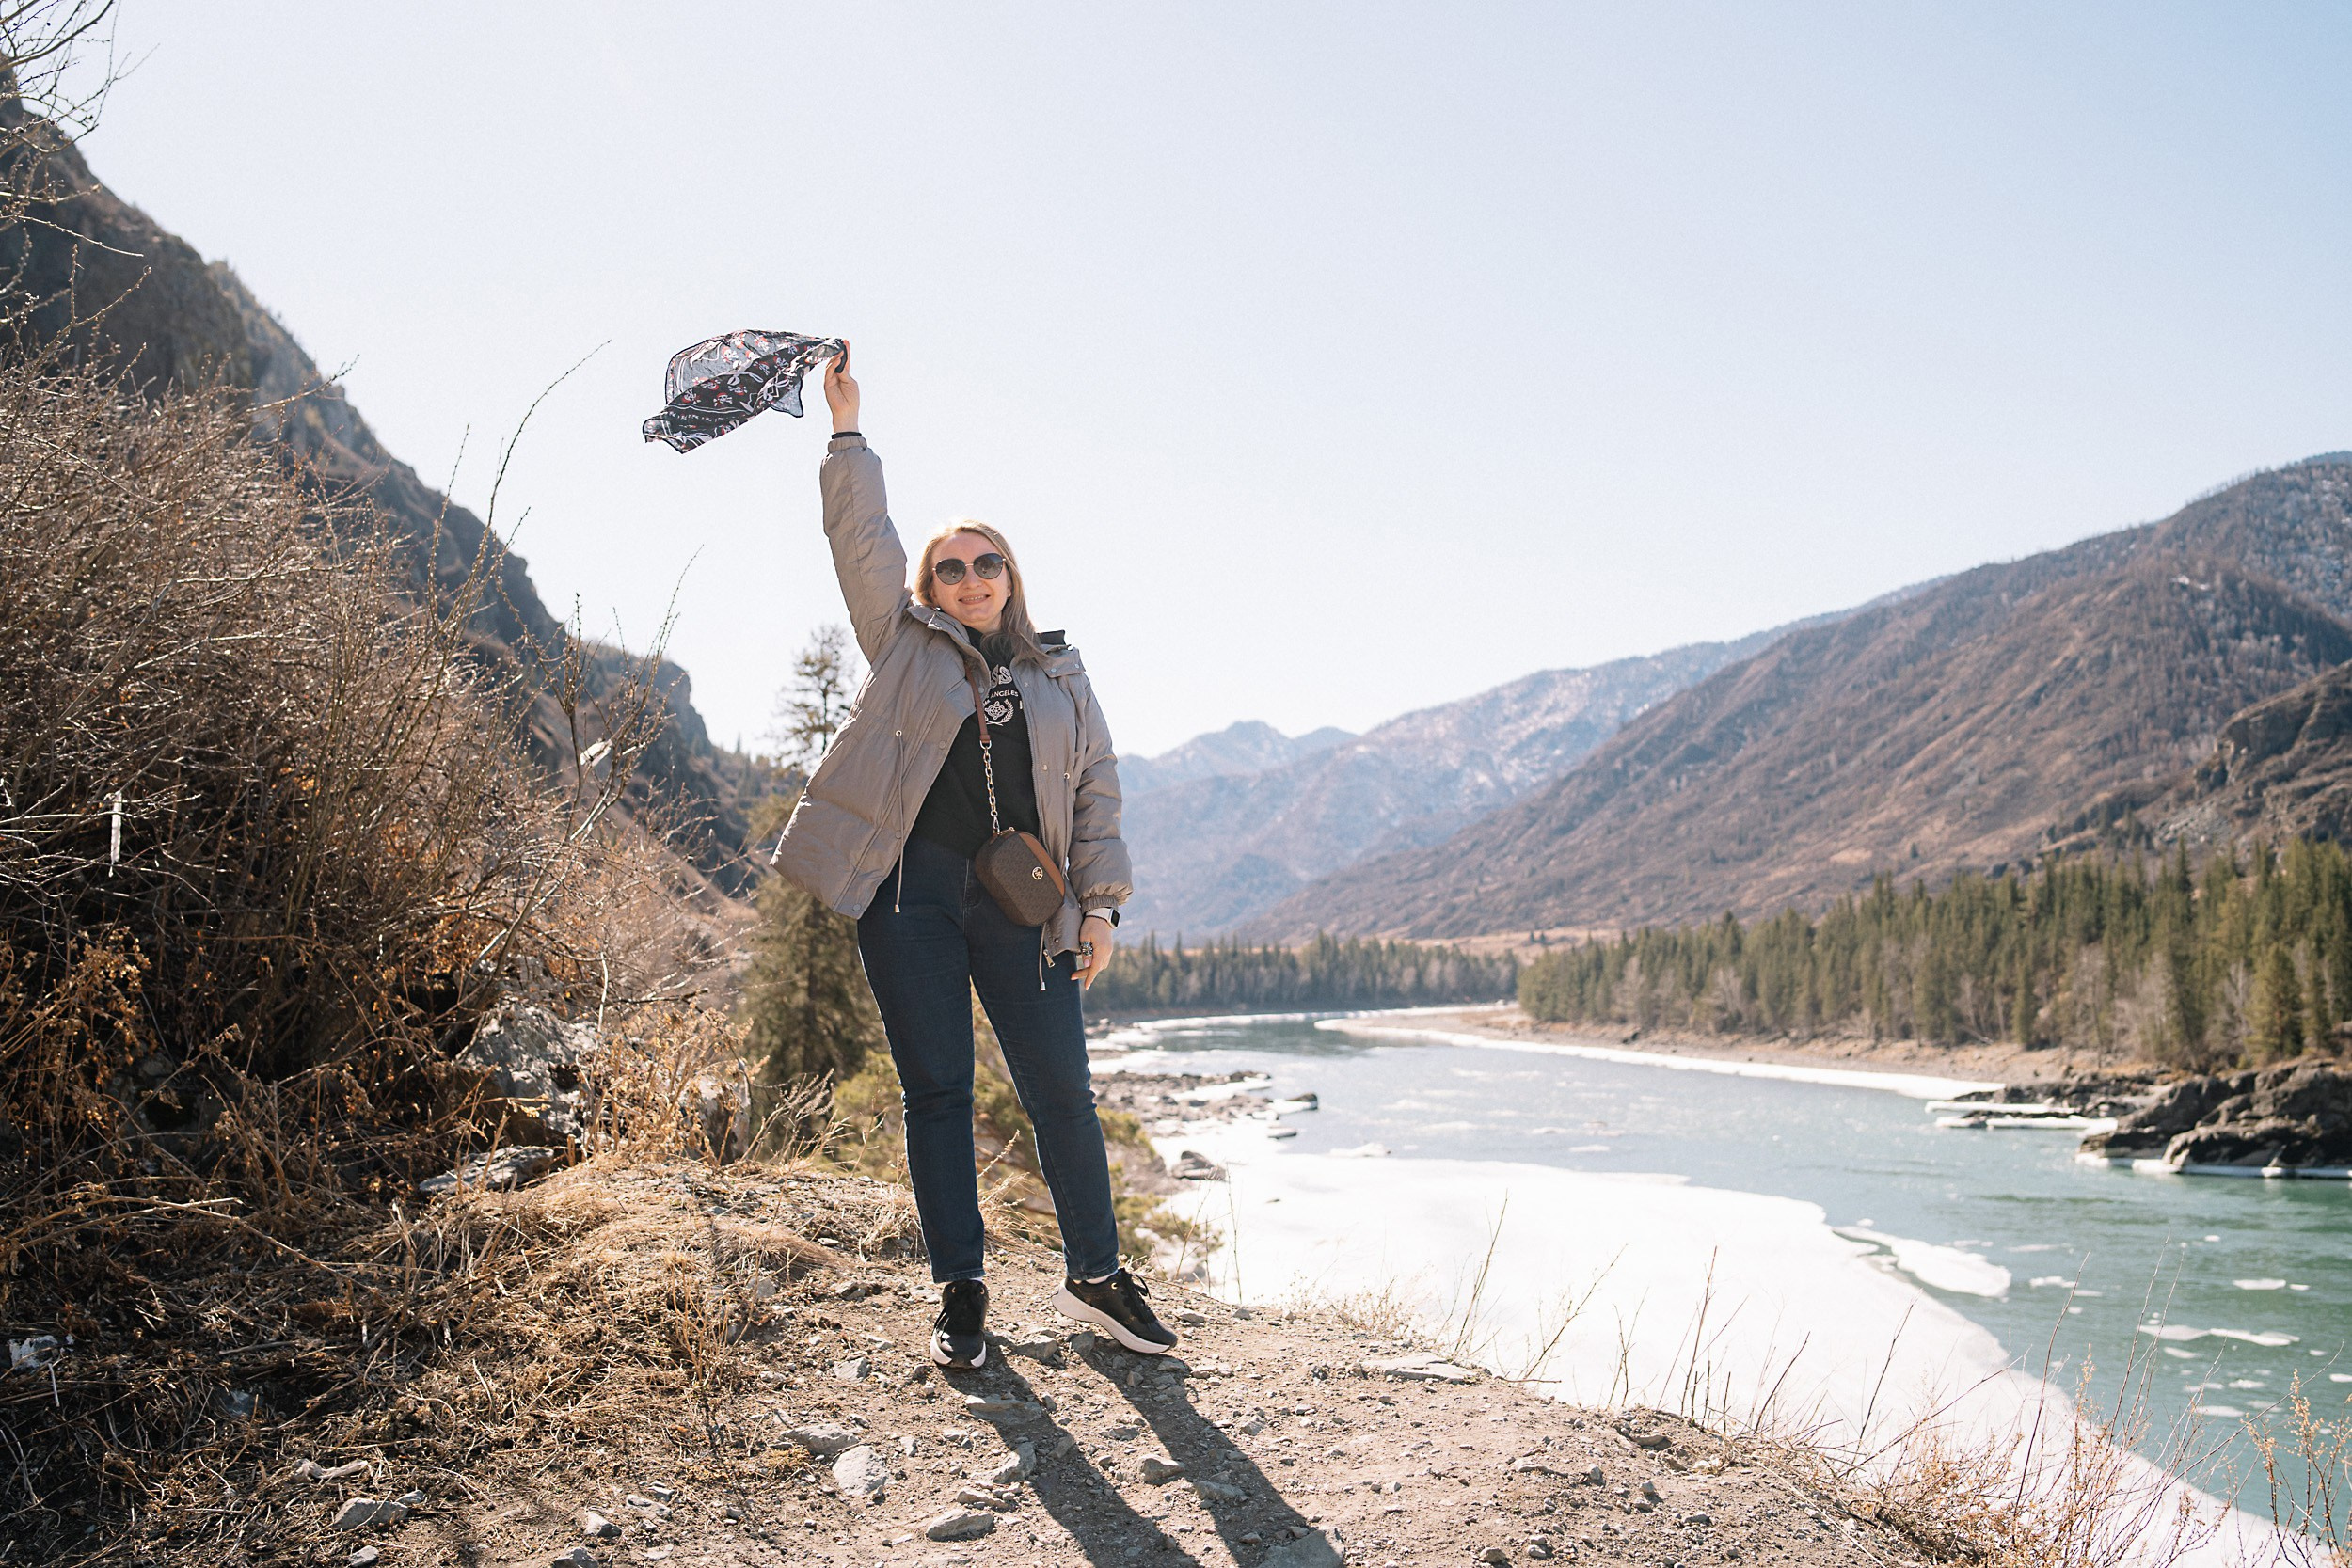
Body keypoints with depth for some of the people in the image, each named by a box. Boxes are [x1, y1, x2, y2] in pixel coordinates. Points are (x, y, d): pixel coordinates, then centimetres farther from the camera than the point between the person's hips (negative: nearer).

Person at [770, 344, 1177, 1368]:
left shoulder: (1059, 675, 16)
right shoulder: (904, 645, 12)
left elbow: (1097, 792, 12)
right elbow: (862, 541, 5)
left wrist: (1099, 902, 3)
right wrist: (846, 429, 0)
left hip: (1019, 903, 1)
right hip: (910, 894, -1)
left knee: (1062, 1090, 1)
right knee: (937, 1090, 2)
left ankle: (1095, 1277, 16)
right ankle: (960, 1291, 12)